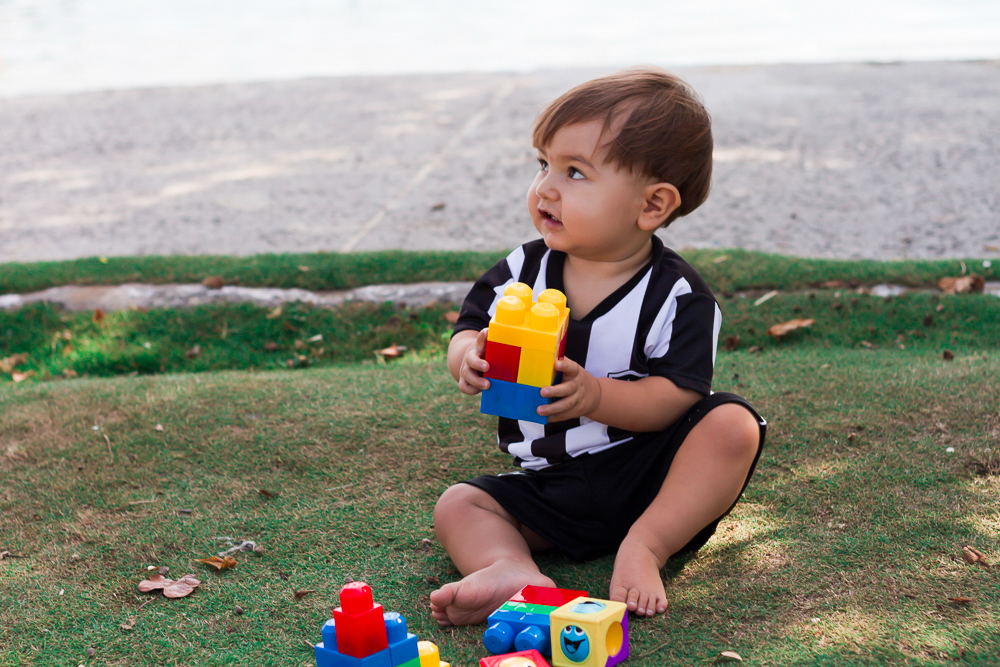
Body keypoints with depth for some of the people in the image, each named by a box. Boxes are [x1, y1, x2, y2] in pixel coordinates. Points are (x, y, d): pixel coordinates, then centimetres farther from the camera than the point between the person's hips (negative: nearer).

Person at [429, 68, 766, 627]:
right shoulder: (524, 272, 0)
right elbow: (469, 332, 2)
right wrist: (470, 359, -23)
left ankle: (645, 546, -29)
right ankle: (512, 569, -41)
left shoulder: (677, 296, -11)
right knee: (458, 506, -12)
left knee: (734, 425, -27)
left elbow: (676, 396, -17)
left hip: (650, 471, -3)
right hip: (552, 489, 4)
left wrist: (596, 396, -33)